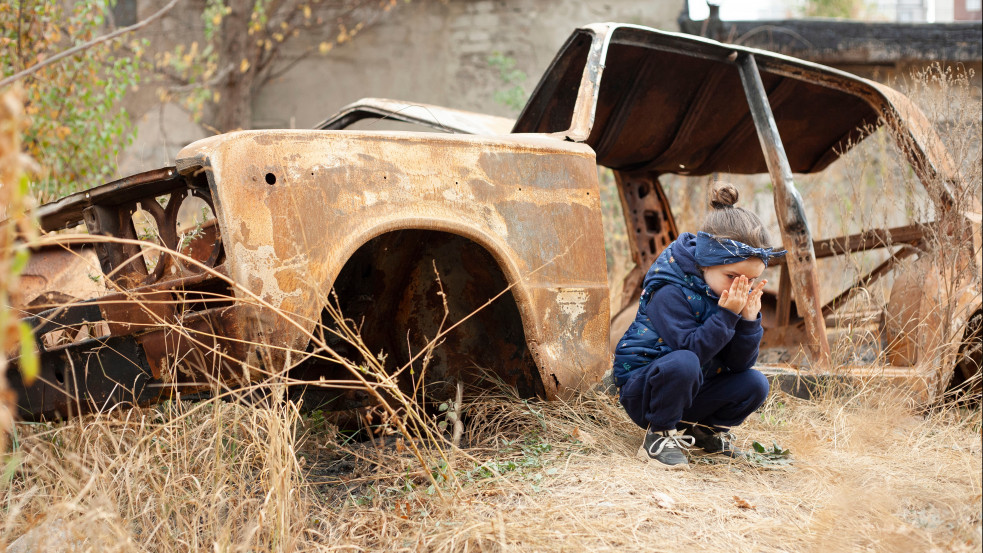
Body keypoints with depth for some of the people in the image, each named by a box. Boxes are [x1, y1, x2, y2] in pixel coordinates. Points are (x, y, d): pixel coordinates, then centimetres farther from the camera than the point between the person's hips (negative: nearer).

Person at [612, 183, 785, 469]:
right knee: (682, 362, -37)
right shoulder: (670, 292, -23)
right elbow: (690, 348, -31)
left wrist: (749, 319, -21)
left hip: (690, 394, 7)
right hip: (642, 387, -7)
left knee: (754, 383, -13)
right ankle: (660, 435, -15)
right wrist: (727, 315, -34)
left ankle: (707, 430, 13)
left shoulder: (739, 294, -3)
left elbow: (740, 363, -6)